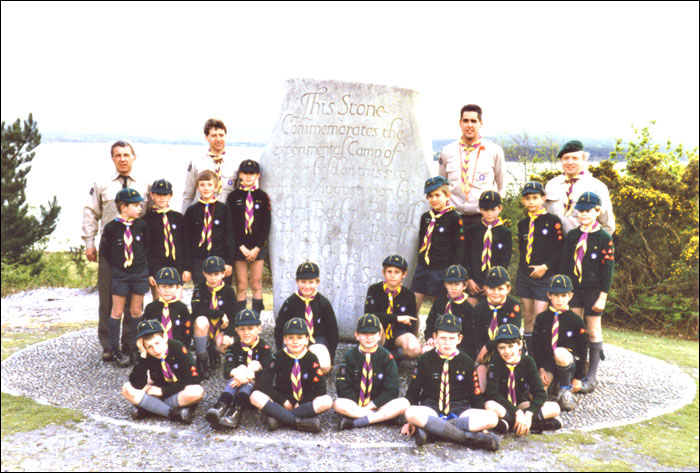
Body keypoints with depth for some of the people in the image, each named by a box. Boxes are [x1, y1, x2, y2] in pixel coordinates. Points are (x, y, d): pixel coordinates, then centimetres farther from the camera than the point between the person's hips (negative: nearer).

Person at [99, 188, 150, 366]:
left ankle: (133, 346, 21)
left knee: (136, 311, 9)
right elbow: (104, 250, 4)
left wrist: (143, 263, 5)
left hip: (140, 274, 2)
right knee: (117, 311, 3)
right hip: (120, 275, -2)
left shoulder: (142, 226, -2)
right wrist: (115, 266, 3)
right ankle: (114, 350, 12)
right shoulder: (111, 227, -8)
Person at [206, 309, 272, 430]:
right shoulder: (234, 348, 6)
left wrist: (249, 375, -31)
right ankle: (221, 405, -54)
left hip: (257, 385, -2)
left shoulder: (264, 347, -1)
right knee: (234, 378, -29)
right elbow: (226, 370, -9)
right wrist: (235, 372, -34)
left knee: (250, 381, -34)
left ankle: (236, 409, -57)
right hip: (237, 382, 2)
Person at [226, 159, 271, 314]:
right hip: (239, 246, -1)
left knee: (256, 284, 4)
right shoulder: (233, 196, 2)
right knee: (241, 285, 1)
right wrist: (242, 247, -9)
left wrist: (256, 248, -7)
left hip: (258, 246, 1)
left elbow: (266, 225, 2)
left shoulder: (262, 197, 5)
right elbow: (230, 225, -1)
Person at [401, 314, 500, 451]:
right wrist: (411, 421, -3)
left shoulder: (467, 362, 7)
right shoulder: (425, 360, 4)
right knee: (411, 413, -36)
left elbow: (475, 396, 11)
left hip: (459, 410, 2)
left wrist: (480, 424, 2)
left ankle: (430, 428, -33)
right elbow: (412, 392, 7)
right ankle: (468, 437, -35)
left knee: (492, 418, -26)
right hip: (431, 409, -2)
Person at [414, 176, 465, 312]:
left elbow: (459, 247, -6)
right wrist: (420, 262, 15)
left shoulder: (454, 218, -6)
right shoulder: (425, 217, 11)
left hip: (442, 269, -5)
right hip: (422, 267, 5)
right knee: (413, 305, 4)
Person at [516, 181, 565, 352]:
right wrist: (523, 269, 9)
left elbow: (560, 249, -6)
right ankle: (528, 352, 17)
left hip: (545, 276, -5)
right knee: (527, 317, 9)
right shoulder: (522, 224, 12)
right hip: (524, 274, 5)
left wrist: (545, 267, -13)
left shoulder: (553, 221, -3)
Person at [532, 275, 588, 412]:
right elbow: (536, 346, 5)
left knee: (560, 353, -40)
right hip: (547, 363, 1)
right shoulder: (541, 318, 6)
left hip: (568, 362, -1)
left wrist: (577, 378, -1)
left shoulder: (576, 321, 1)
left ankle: (565, 390, -14)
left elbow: (583, 350, 2)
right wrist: (540, 369, -7)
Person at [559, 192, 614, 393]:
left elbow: (608, 269, -7)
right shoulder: (572, 236, 5)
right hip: (573, 289, 4)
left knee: (593, 331, 5)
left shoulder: (604, 238, -7)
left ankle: (591, 377, 12)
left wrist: (603, 296, -10)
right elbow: (564, 264, 9)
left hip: (593, 291, -3)